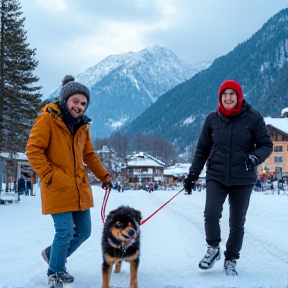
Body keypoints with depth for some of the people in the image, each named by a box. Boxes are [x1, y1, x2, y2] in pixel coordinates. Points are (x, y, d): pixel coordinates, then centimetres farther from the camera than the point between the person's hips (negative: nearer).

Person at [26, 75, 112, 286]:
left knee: (84, 231, 11)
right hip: (58, 188, -7)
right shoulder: (47, 119, -8)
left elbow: (89, 155, 20)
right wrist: (49, 175, -16)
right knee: (65, 231, -8)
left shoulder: (82, 126, 12)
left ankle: (54, 254, 36)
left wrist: (104, 176, 15)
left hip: (80, 188, 7)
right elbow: (33, 150, -11)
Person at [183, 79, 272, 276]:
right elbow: (202, 149, 9)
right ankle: (213, 249, 10)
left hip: (243, 179, 0)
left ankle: (231, 260, 28)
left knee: (237, 223, 8)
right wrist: (193, 174, 7)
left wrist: (255, 158, -23)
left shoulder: (253, 117, -5)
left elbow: (266, 145, -2)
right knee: (211, 214, -17)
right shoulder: (213, 119, 1)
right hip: (217, 176, 1)